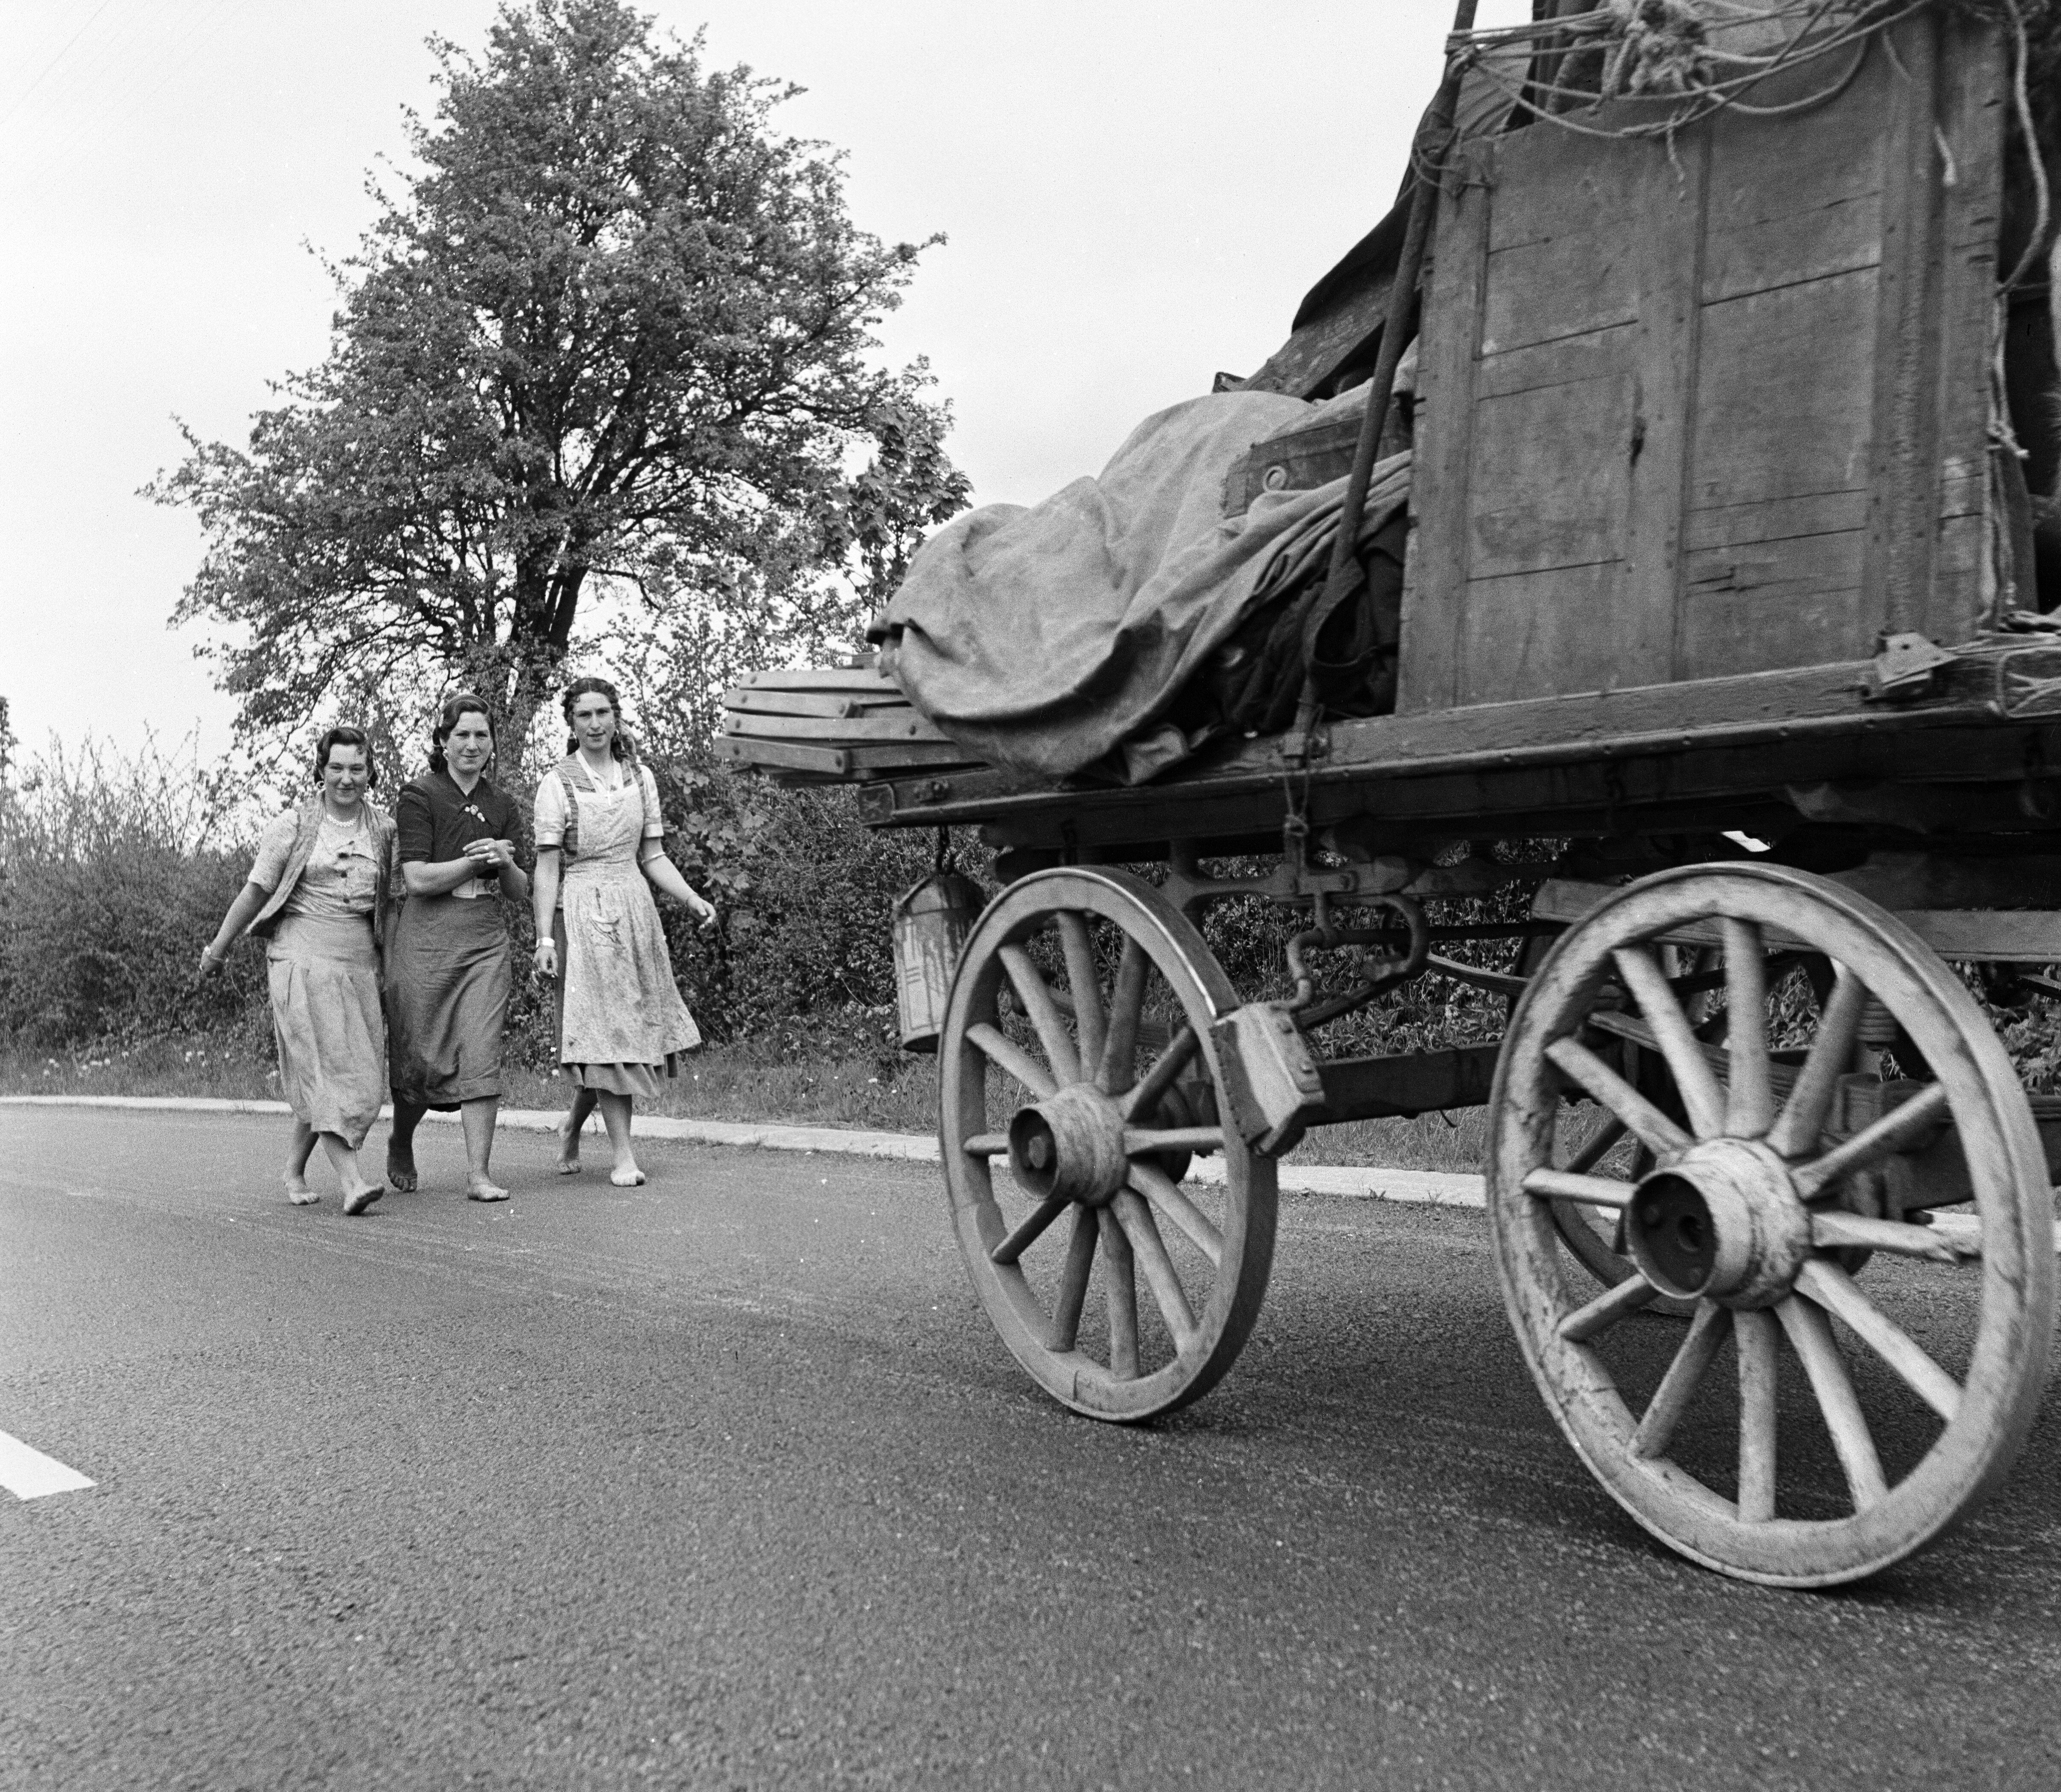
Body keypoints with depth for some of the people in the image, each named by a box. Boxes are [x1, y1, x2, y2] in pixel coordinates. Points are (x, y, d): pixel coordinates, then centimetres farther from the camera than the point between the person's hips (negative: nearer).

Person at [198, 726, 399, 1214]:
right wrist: (218, 949, 11)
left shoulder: (385, 830, 9)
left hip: (359, 959, 4)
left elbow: (401, 893, 14)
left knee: (357, 1074, 3)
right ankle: (351, 1182, -22)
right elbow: (256, 890, 6)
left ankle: (295, 1168, 23)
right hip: (302, 956, -4)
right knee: (327, 1066, -15)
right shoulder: (294, 826, 1)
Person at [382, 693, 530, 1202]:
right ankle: (401, 1141, 34)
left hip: (487, 937, 3)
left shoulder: (501, 804, 12)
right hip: (427, 936, -3)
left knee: (481, 1054, -7)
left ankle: (479, 1173, -5)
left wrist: (506, 864, -7)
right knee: (423, 1058, 5)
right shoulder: (419, 797, -2)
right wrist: (478, 859, -12)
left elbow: (520, 893, 13)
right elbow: (418, 878, -11)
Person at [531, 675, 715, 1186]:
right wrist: (545, 937, -12)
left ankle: (573, 1126, 27)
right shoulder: (557, 785, -3)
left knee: (634, 1026, 6)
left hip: (635, 910, 4)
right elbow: (547, 869, -4)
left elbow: (653, 857, 12)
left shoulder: (640, 777, 9)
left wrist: (693, 899, -1)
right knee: (603, 1030, -5)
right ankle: (623, 1154, 1)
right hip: (581, 912, -4)